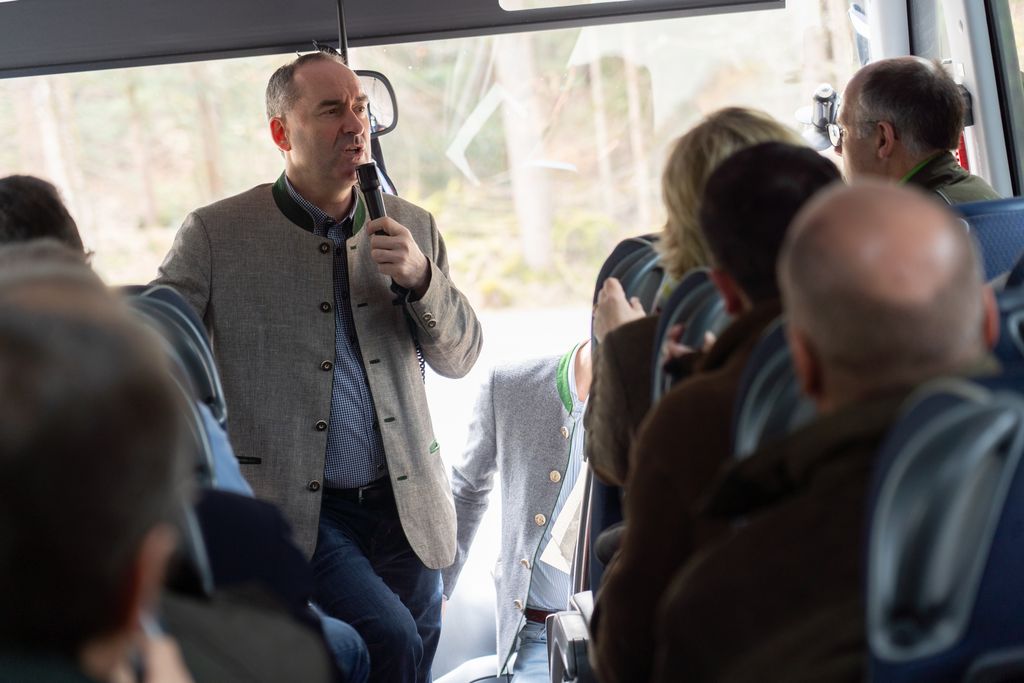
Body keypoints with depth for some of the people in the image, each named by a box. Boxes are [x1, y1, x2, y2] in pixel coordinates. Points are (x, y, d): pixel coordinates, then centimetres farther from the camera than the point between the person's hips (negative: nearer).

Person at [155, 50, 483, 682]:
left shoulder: (413, 228, 8)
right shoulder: (217, 234, -4)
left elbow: (459, 359, 8)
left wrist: (420, 276, -10)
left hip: (406, 507, 5)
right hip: (296, 509, -4)